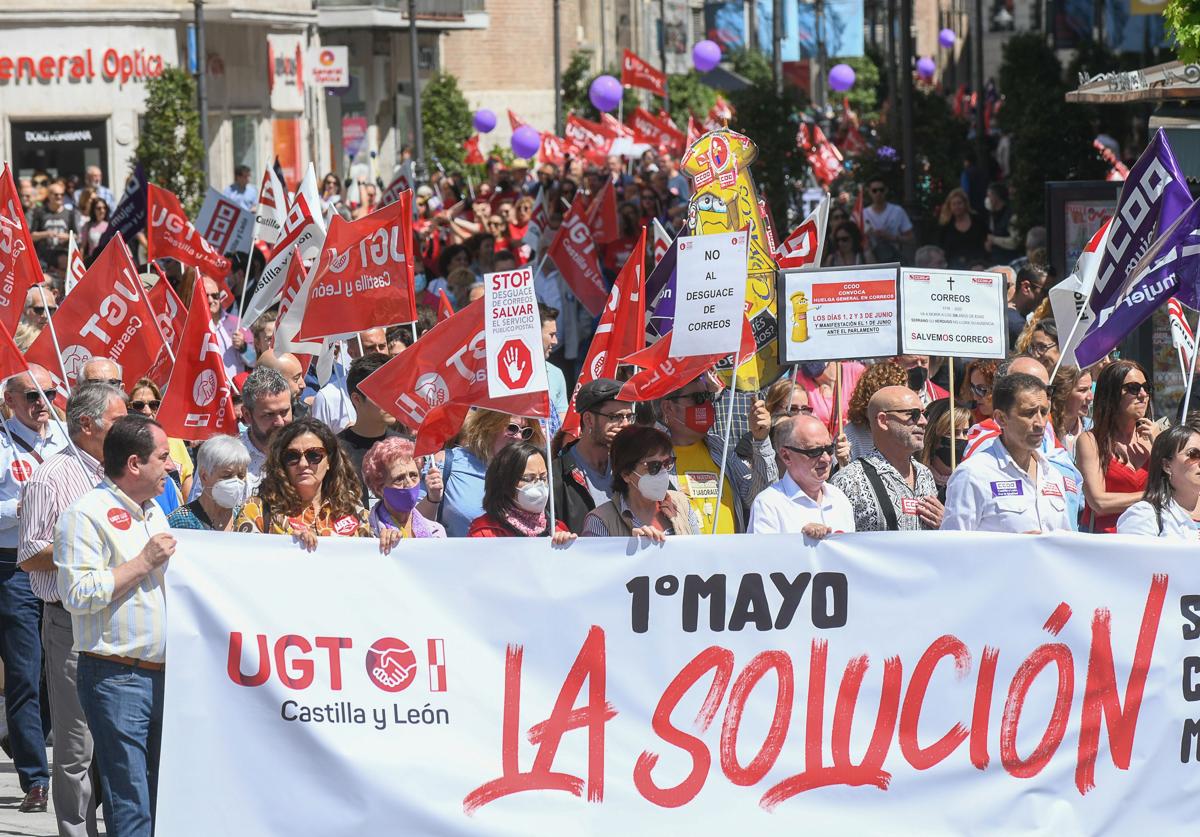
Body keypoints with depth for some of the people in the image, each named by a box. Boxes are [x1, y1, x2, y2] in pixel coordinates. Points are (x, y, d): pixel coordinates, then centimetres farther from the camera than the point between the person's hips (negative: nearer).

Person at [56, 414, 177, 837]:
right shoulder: (87, 514, -9)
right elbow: (78, 594, -20)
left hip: (162, 674, 8)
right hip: (116, 678, -8)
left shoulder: (154, 512, 19)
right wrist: (144, 562, -16)